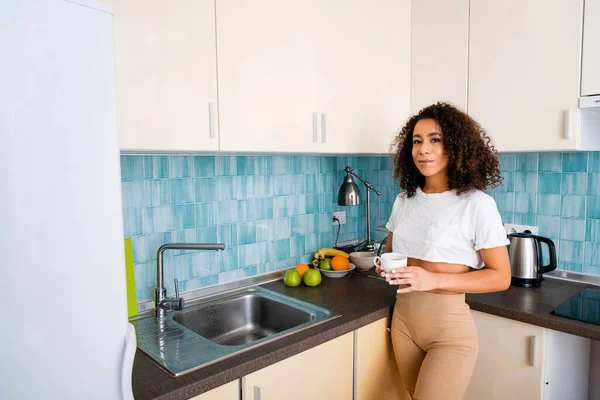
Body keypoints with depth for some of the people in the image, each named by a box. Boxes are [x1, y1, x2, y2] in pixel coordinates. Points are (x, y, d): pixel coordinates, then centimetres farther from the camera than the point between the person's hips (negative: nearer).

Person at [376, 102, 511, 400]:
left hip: (449, 327, -5)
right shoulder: (404, 200, 3)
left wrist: (435, 279, -24)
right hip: (403, 320, 5)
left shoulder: (476, 204, -14)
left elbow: (501, 277, -12)